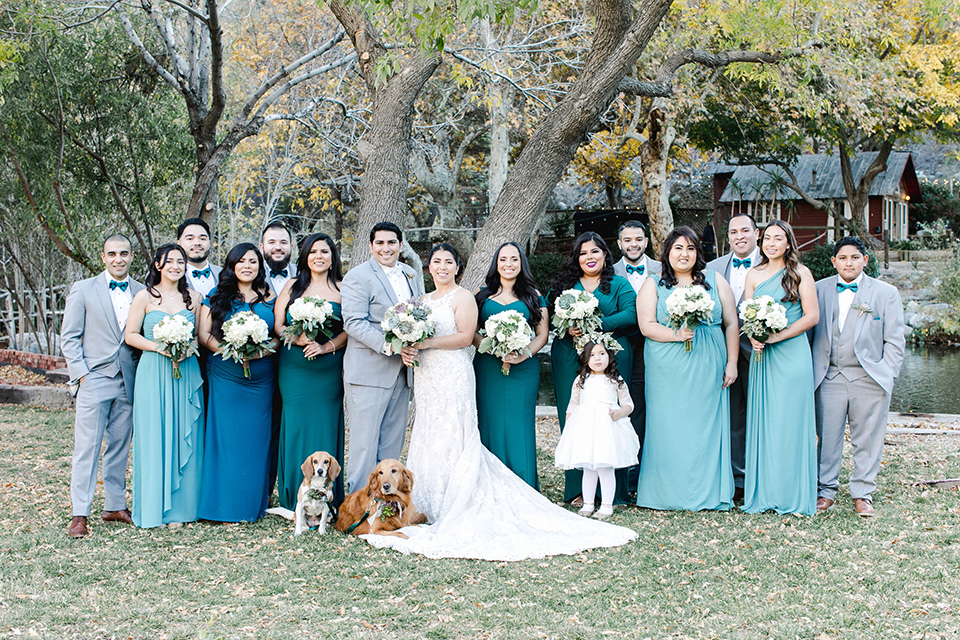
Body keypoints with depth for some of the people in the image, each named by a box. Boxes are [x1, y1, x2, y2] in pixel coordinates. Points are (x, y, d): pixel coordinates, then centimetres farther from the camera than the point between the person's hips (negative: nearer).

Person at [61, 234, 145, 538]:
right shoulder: (82, 290, 2)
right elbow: (69, 337, 1)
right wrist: (80, 374, -7)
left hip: (128, 383, 3)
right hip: (95, 379, -3)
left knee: (120, 445, 10)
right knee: (87, 447, -5)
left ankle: (115, 506, 19)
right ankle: (80, 515, -2)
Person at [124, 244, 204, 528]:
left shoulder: (193, 297, 9)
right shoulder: (145, 296, 1)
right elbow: (130, 335, 1)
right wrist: (159, 347, -13)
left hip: (186, 373, 3)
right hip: (153, 373, -2)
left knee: (183, 438, 3)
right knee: (154, 438, -1)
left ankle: (179, 507, 11)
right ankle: (155, 507, 7)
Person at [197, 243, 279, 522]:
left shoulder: (269, 298, 10)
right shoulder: (217, 297, 5)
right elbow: (204, 334, 0)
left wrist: (263, 350, -12)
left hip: (261, 378, 2)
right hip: (225, 376, -2)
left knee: (256, 438, 4)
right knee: (227, 436, -2)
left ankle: (253, 504, 13)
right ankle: (227, 506, 3)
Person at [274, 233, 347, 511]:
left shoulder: (342, 289, 7)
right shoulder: (293, 287, 9)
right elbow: (278, 326, 4)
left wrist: (326, 347, -14)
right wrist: (298, 339, -14)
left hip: (330, 369, 0)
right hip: (294, 367, 0)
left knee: (326, 425, -1)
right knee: (297, 424, -1)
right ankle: (295, 501, 6)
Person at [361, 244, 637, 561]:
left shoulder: (462, 298, -4)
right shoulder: (424, 300, 18)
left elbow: (465, 337, -13)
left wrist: (425, 343, -17)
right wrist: (407, 350, -4)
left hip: (453, 377, -7)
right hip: (427, 379, 7)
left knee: (452, 439, -6)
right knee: (428, 440, 6)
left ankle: (454, 509, -1)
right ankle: (431, 507, 11)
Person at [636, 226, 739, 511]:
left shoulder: (715, 280, 11)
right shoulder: (653, 285, 7)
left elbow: (731, 323, 9)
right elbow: (646, 325, -3)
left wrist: (731, 362, 2)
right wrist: (676, 334, -19)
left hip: (708, 370, 1)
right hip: (668, 372, -1)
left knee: (707, 428, 2)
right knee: (670, 429, -2)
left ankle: (708, 493, 9)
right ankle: (671, 494, 4)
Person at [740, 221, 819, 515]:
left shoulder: (800, 273, 1)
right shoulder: (754, 275, 12)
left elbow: (811, 316, -4)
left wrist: (776, 336, -13)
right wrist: (753, 338, -10)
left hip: (791, 352, -4)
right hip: (762, 354, 4)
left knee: (789, 421, -3)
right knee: (762, 419, 3)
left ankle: (792, 495, 4)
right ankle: (763, 493, 9)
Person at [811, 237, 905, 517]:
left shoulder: (886, 293, 5)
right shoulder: (819, 289, 8)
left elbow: (894, 340, 6)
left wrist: (886, 375, -2)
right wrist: (811, 370, 3)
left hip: (868, 378, -1)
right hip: (829, 377, 1)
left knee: (867, 439, 3)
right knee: (827, 436, 2)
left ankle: (863, 494, 14)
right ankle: (826, 490, 14)